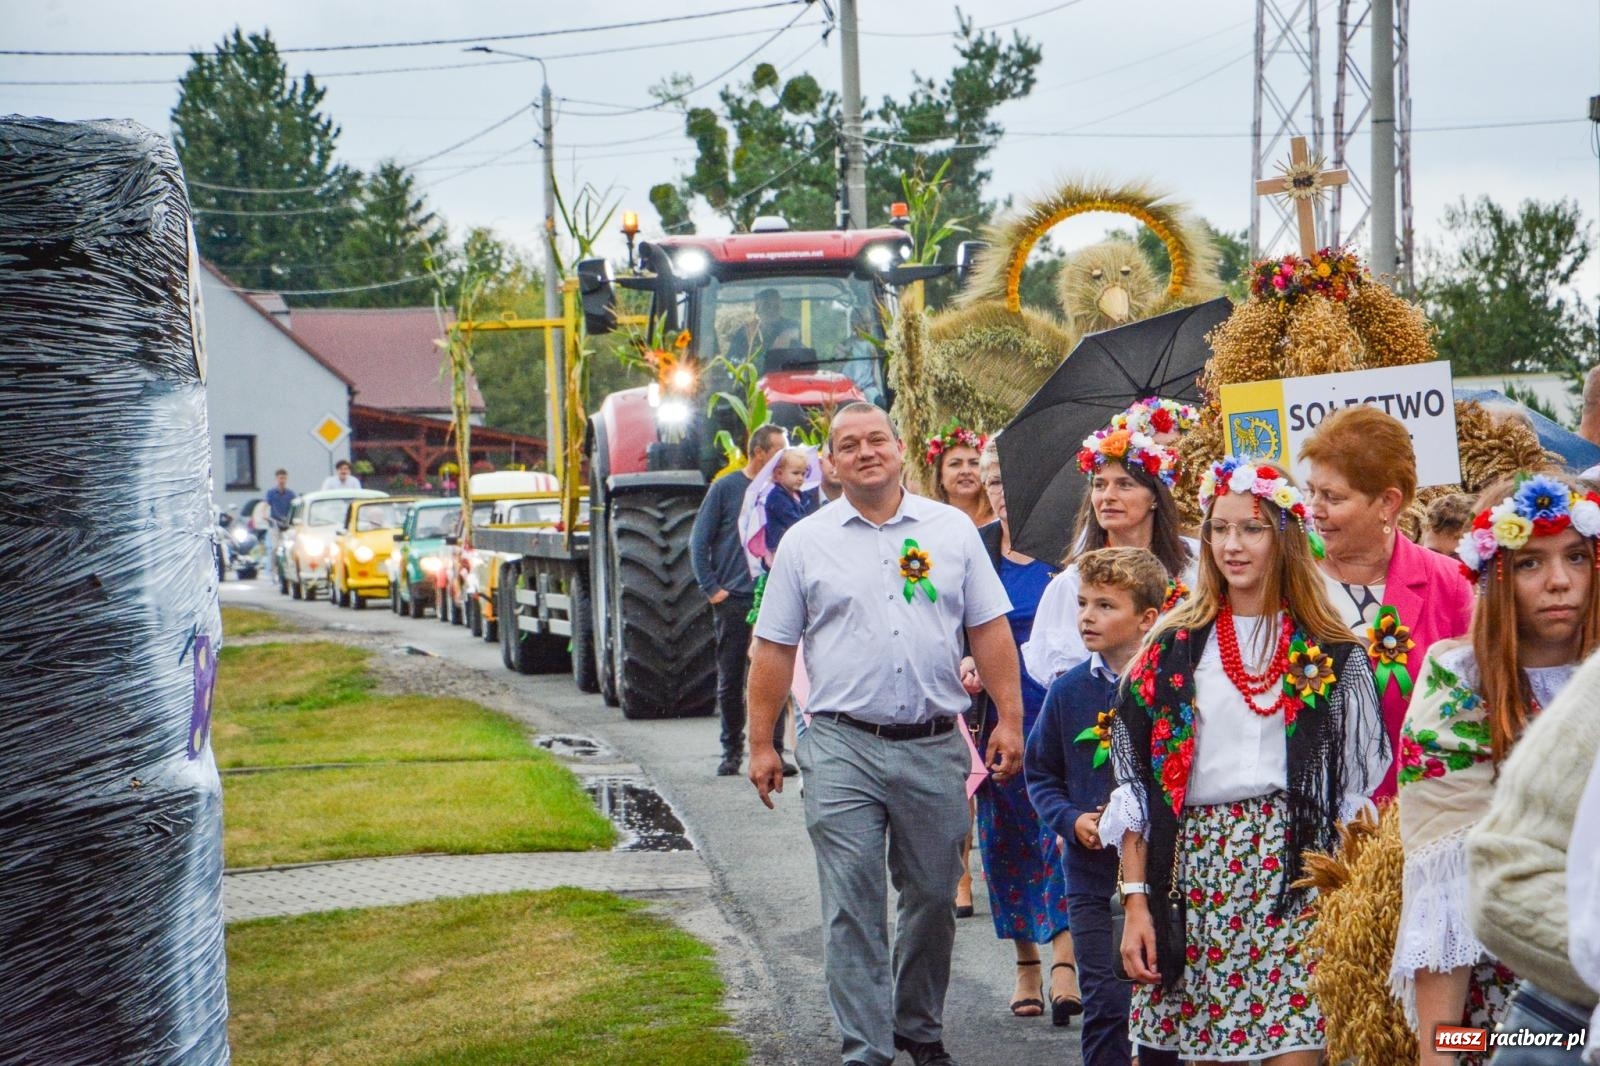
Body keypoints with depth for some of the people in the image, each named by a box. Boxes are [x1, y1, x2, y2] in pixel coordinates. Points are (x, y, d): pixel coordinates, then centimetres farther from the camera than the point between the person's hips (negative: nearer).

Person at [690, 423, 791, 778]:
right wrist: (711, 588, -4)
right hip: (733, 601, -1)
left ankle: (773, 751, 1)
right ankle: (732, 751, 16)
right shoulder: (726, 488, 1)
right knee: (730, 681, 5)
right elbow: (699, 542, 3)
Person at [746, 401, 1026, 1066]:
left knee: (932, 898, 10)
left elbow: (989, 630, 8)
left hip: (934, 747, 2)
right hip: (842, 748, -1)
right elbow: (774, 649, 7)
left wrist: (1009, 720, 1)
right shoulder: (806, 543, 6)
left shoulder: (952, 530, 8)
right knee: (852, 906, -5)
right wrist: (761, 744, 3)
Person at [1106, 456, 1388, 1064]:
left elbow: (1359, 786, 5)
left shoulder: (1332, 655, 5)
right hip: (1196, 871, 2)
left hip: (1294, 875, -2)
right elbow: (1134, 783, 6)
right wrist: (1135, 900, -1)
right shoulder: (1174, 648, 8)